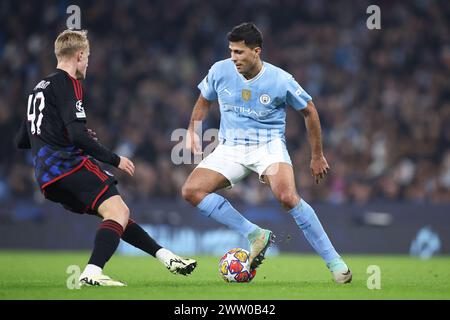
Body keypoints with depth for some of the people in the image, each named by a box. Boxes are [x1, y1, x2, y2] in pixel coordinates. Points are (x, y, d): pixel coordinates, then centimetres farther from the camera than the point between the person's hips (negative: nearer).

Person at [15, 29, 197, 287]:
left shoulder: (40, 88, 23)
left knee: (116, 212, 17)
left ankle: (167, 257, 17)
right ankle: (92, 273, -35)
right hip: (70, 165, -10)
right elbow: (77, 134, -17)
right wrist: (115, 159, -9)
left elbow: (21, 141, 26)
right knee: (119, 211, -18)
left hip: (48, 178, 10)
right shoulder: (68, 83, -5)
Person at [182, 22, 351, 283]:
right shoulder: (220, 71, -4)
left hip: (269, 144, -4)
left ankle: (333, 261, -19)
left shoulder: (280, 80, -12)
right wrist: (193, 130, 3)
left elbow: (309, 111, 3)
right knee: (191, 191, -18)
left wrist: (317, 156, 7)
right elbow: (204, 101, 18)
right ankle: (255, 235, -11)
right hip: (230, 147, 4)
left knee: (288, 197, -31)